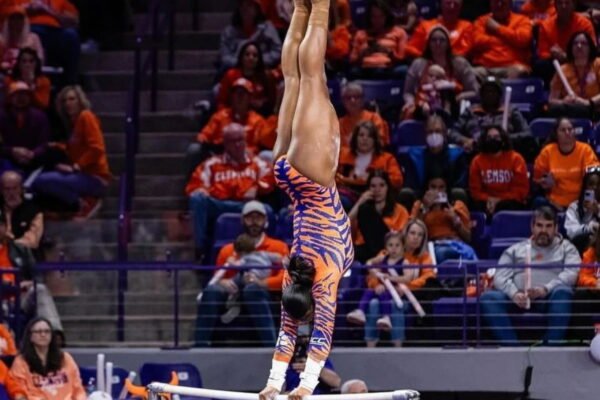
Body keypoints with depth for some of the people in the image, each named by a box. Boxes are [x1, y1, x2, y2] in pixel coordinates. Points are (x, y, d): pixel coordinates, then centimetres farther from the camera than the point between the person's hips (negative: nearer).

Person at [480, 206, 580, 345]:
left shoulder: (566, 248, 21)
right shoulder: (515, 250, 25)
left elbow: (571, 274, 1)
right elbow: (500, 277, 10)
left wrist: (546, 289, -17)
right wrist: (514, 294, -13)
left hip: (550, 298, -2)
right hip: (518, 300, 2)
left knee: (563, 292, -37)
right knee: (488, 298, -27)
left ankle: (551, 347, -39)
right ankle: (512, 347, -39)